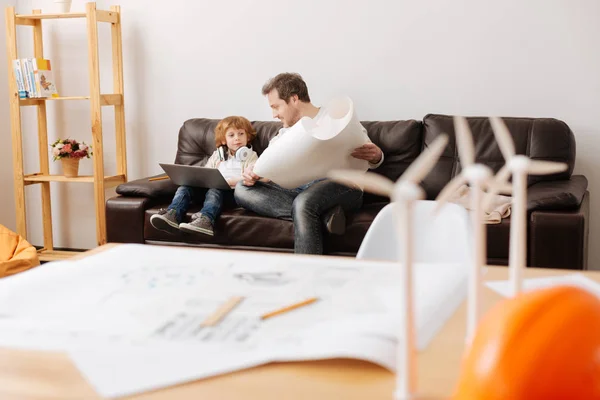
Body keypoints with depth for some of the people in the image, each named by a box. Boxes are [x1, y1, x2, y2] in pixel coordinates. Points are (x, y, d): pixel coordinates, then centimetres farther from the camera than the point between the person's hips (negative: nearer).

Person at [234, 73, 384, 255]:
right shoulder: (284, 134, 25)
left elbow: (369, 157, 4)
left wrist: (376, 157, -21)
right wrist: (252, 174, -9)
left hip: (340, 186, -6)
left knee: (303, 201, -39)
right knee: (243, 189, -15)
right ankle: (324, 213, -26)